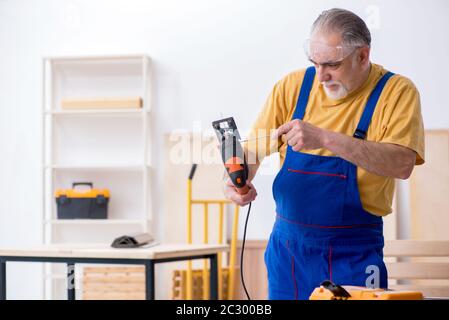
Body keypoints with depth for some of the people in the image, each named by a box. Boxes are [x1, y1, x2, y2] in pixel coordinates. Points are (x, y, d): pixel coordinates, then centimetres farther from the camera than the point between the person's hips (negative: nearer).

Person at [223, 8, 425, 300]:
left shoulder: (397, 92, -8)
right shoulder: (293, 86, 0)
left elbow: (402, 164, -23)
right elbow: (254, 149, 3)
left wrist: (325, 138, -30)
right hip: (287, 247, 3)